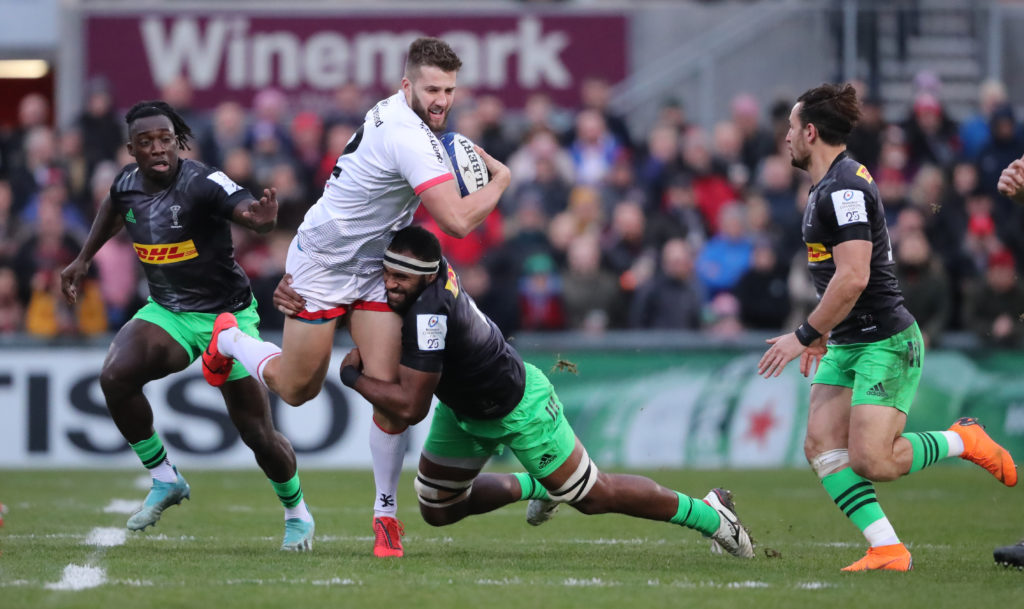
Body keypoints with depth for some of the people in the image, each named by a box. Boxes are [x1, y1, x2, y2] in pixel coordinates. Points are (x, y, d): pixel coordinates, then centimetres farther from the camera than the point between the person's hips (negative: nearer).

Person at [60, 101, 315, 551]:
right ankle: (165, 481, -5)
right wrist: (84, 258, 24)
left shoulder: (202, 183, -24)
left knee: (258, 433, -2)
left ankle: (297, 514, 27)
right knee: (115, 377, -24)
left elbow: (245, 208, -43)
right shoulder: (127, 184, -4)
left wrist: (260, 217, -66)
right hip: (167, 312, 5)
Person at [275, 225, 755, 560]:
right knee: (438, 511, 15)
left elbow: (410, 407, -36)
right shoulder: (418, 266, -18)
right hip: (465, 410, 8)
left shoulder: (427, 313, -40)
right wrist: (296, 294, -19)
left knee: (594, 496, 4)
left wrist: (352, 375, -23)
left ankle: (707, 513, 22)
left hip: (518, 408, -8)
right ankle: (534, 486, 38)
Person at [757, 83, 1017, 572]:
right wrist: (821, 334, 26)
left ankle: (963, 441, 8)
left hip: (885, 343, -10)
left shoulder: (845, 187, -18)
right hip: (845, 345, 10)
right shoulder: (829, 185, 14)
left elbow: (853, 277, -26)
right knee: (821, 446, -6)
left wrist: (805, 336, -20)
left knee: (871, 461, -17)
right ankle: (887, 549, -9)